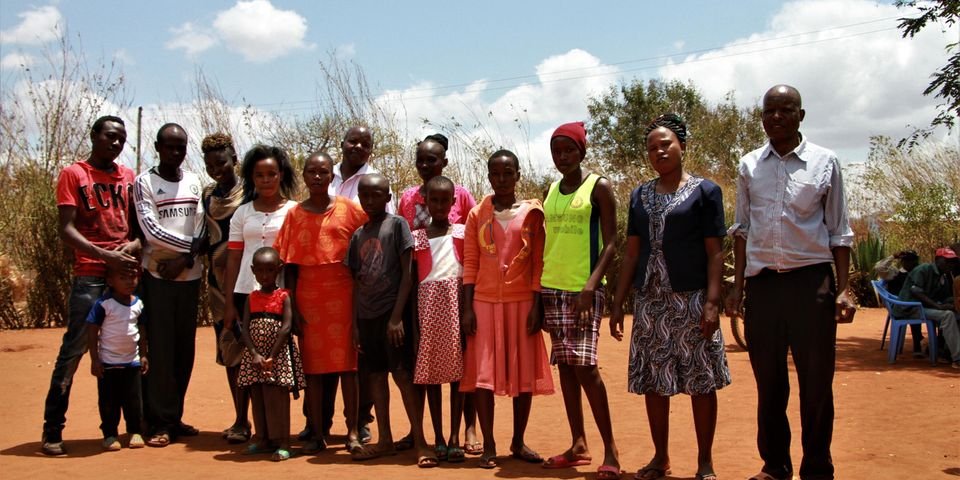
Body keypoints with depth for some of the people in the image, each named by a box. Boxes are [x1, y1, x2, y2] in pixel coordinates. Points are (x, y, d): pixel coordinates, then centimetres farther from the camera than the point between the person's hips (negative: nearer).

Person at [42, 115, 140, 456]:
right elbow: (66, 230, -6)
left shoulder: (129, 177, 15)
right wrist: (106, 255, -17)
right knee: (73, 350, -6)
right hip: (90, 275, -4)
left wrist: (133, 245, -8)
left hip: (128, 272, 4)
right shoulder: (73, 175, 3)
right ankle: (52, 430, 1)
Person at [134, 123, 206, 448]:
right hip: (158, 275, -4)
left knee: (185, 349, 8)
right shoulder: (144, 182, -2)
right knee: (160, 350, -4)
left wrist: (184, 259, -11)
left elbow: (201, 226, 3)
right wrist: (191, 245, -10)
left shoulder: (194, 182, 10)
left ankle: (175, 417, 18)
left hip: (189, 275, 4)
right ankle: (161, 423, 1)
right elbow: (151, 230, -11)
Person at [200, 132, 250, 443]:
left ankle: (243, 421, -2)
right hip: (216, 278, 6)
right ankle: (239, 419, 15)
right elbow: (207, 237, 16)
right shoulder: (208, 195, 13)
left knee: (241, 347, -7)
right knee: (227, 349, 7)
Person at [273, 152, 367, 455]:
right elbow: (289, 265, 6)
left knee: (347, 362, -1)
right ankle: (317, 433, 11)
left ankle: (352, 431, 6)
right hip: (308, 296, 2)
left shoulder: (348, 209, 3)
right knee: (312, 364, 4)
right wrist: (292, 306, -1)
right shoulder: (295, 215, 7)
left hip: (342, 294, -1)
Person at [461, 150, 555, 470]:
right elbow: (469, 264, 3)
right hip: (484, 302, 0)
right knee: (482, 373, -1)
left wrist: (537, 306, -6)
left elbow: (538, 263, 1)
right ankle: (488, 446, 7)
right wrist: (467, 308, -4)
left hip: (522, 302, 0)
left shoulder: (532, 213, 3)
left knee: (524, 372, 4)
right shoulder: (477, 215, 6)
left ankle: (518, 443, 17)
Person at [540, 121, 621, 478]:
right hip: (552, 288, 6)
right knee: (565, 365, 7)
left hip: (584, 288, -6)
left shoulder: (599, 187, -3)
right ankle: (578, 444, 15)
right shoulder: (550, 192, 14)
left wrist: (591, 284, -20)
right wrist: (538, 293, 12)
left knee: (584, 364, -12)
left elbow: (611, 244, -8)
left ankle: (610, 448, -3)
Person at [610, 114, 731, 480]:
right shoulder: (640, 196, 11)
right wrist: (618, 304, 7)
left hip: (690, 300, -4)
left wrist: (712, 302, -14)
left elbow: (715, 252, -4)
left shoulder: (704, 191, 0)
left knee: (700, 382, 1)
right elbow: (632, 252, 12)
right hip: (650, 301, 4)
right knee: (653, 383, 8)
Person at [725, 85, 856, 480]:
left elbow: (839, 231, 4)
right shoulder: (749, 165, 9)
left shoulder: (824, 162, 3)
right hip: (762, 281, 2)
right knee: (768, 381, 9)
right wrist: (737, 285, 7)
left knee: (816, 382, 2)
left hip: (811, 280, -2)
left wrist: (843, 289, -3)